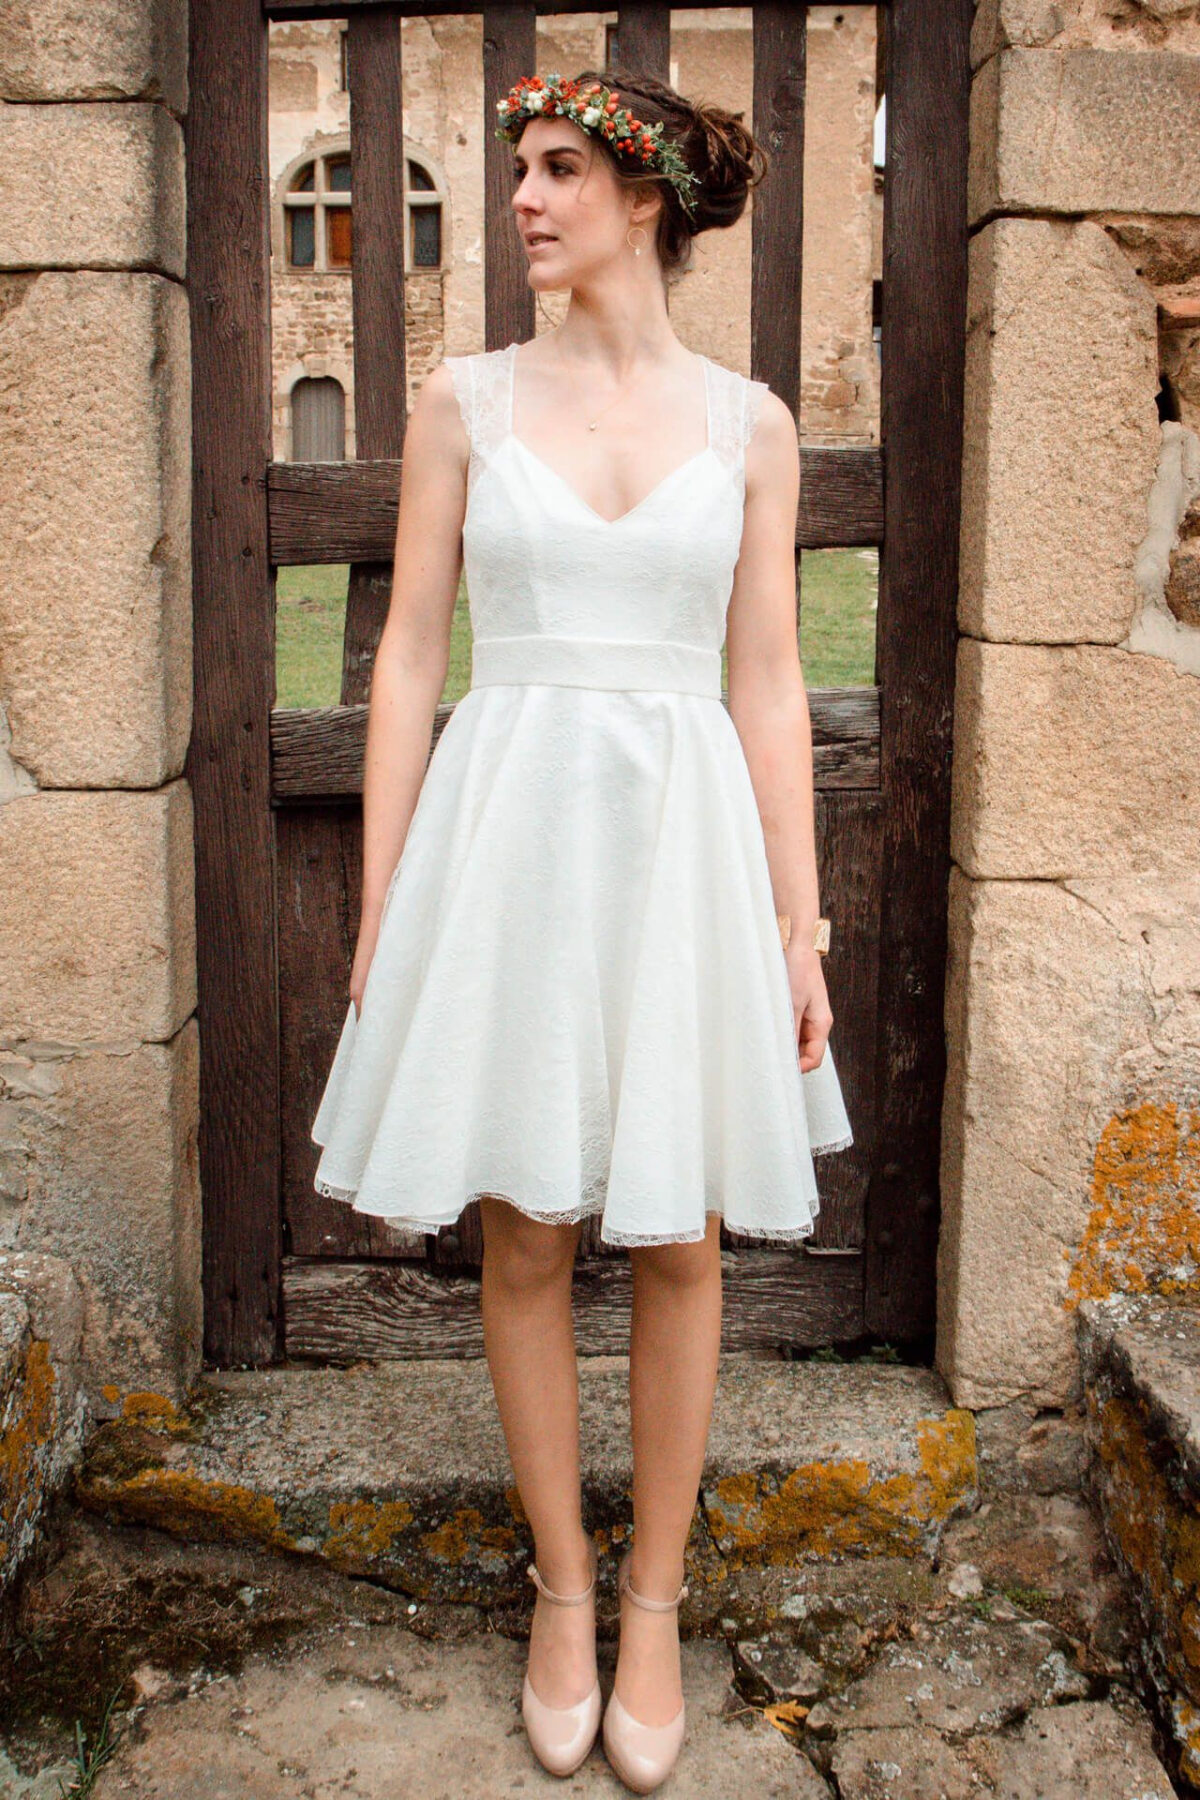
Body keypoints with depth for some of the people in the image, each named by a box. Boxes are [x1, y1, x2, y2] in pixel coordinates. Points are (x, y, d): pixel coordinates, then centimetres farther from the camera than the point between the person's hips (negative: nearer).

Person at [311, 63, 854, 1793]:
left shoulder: (748, 422, 5)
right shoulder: (466, 398, 5)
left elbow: (767, 682, 5)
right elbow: (411, 651, 4)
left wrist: (800, 928, 1)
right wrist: (380, 904, -1)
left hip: (684, 832, 0)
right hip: (508, 825, 0)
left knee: (678, 1241, 7)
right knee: (524, 1239, 7)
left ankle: (654, 1599, 27)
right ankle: (561, 1586, 28)